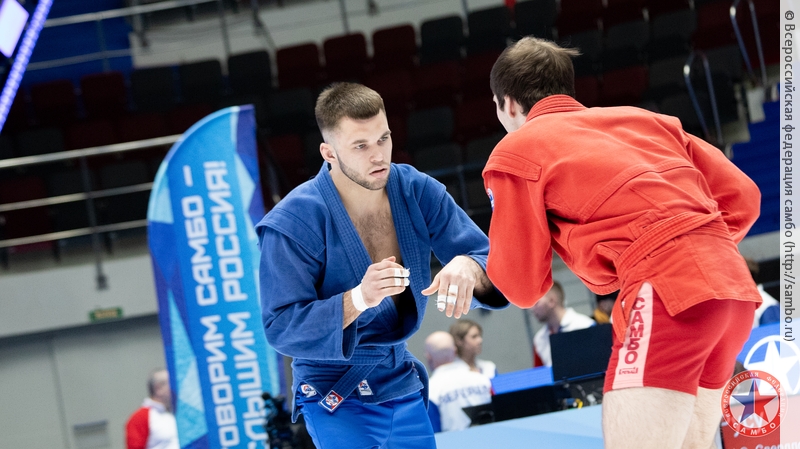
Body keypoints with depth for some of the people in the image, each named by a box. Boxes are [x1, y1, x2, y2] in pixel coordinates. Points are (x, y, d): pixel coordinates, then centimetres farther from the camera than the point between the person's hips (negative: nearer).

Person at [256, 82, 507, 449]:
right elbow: (281, 330, -22)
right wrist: (357, 300, -37)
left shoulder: (418, 192, -6)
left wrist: (468, 269, -32)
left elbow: (493, 263, -7)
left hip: (403, 388, 5)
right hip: (336, 396, -5)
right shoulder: (295, 221, -19)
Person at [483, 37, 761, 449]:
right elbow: (741, 195, 20)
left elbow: (523, 289, 9)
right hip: (735, 287, 8)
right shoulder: (643, 119, 24)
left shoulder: (514, 152, 8)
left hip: (666, 293, -7)